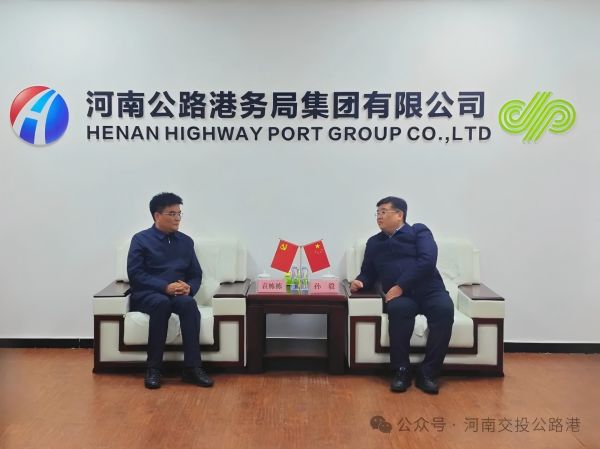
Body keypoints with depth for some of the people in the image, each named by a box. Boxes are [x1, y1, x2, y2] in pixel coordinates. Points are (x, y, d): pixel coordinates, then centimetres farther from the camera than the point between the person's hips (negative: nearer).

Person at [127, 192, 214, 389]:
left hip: (178, 295, 3)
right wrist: (166, 287, -20)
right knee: (162, 302, -37)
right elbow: (135, 273, -7)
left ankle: (192, 367, -31)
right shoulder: (141, 239, 3)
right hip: (146, 295, -2)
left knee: (189, 303, -33)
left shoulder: (186, 241, 14)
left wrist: (189, 288, -11)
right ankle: (153, 368, -28)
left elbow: (196, 274, 13)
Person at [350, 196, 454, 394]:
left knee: (445, 309, -33)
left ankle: (428, 373, -22)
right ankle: (401, 371, -20)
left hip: (429, 290, -1)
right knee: (399, 309, -35)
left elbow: (427, 261, -7)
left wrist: (400, 286, -15)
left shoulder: (419, 231, 9)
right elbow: (368, 273, 23)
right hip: (400, 296, 1)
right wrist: (360, 281, -3)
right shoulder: (374, 242, 23)